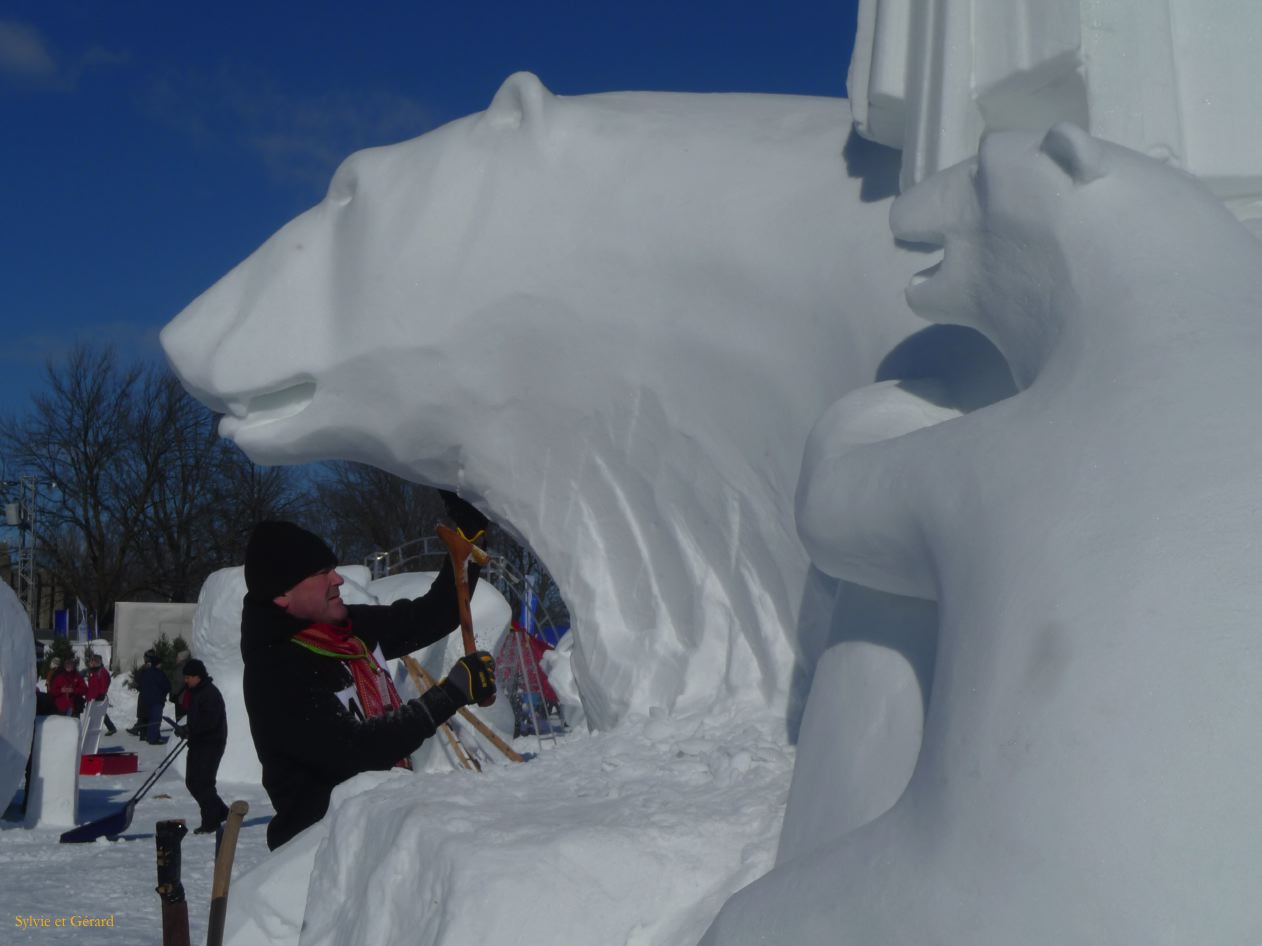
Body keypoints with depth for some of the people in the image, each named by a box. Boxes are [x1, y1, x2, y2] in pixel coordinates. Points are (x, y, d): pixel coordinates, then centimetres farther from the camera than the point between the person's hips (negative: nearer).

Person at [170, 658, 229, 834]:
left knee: (203, 783, -11)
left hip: (212, 743, -10)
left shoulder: (210, 693, -16)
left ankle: (210, 822, -3)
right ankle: (220, 812, 23)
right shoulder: (191, 691, 13)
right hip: (197, 743, 10)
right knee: (192, 782, 11)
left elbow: (209, 721, -24)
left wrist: (188, 729, -25)